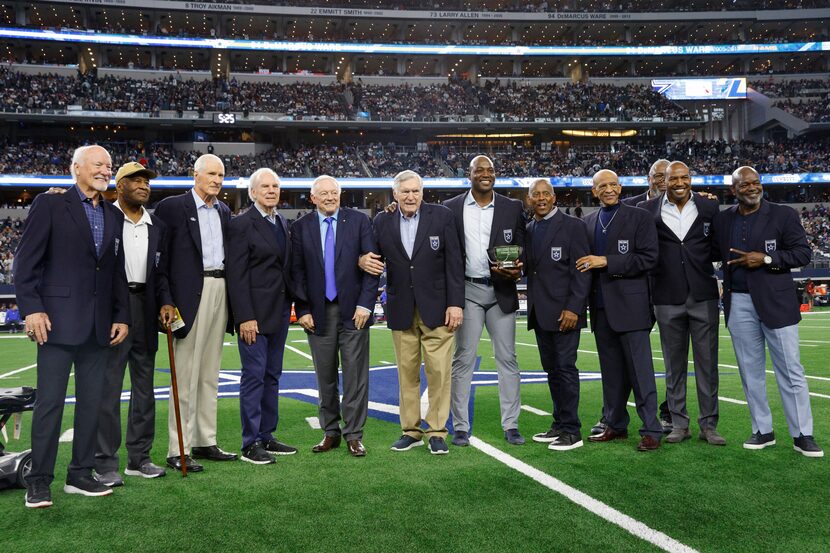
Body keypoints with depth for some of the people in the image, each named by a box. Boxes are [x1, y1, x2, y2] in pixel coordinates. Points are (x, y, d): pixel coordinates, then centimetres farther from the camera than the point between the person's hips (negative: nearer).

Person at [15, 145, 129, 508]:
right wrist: (32, 309, -12)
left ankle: (80, 474, 19)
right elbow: (26, 262, -5)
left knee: (91, 402, 9)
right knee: (50, 401, -1)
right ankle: (39, 481, 10)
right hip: (58, 320, -5)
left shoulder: (114, 216, 15)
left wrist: (121, 315, 8)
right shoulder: (49, 205, -1)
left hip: (99, 324, 6)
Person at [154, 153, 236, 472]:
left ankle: (205, 442, 20)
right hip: (191, 292, -6)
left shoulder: (224, 211, 15)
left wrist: (229, 291, 10)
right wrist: (167, 300, -11)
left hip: (220, 290, 7)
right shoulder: (172, 207, -4)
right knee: (186, 374, -5)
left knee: (210, 374, 11)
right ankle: (178, 450, 2)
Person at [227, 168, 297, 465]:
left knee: (272, 376, 12)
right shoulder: (242, 224, -9)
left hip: (279, 312, 8)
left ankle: (266, 435, 22)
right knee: (254, 376, -3)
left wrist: (290, 306, 11)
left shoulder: (283, 223, 14)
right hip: (255, 312, -7)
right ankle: (250, 443, 6)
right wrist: (245, 317, -18)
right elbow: (237, 274, -13)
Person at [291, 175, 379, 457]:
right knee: (325, 377, 9)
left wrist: (365, 304, -9)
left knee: (355, 376, 1)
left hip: (353, 310, -1)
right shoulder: (301, 228, 5)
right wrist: (302, 310, -2)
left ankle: (353, 435, 11)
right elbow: (297, 272, 5)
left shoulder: (359, 221, 2)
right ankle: (330, 432, 20)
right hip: (318, 312, 2)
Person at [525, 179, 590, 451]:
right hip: (540, 312, 6)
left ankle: (571, 431, 1)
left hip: (564, 311, -6)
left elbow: (582, 271, -9)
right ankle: (559, 424, 19)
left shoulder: (573, 226, -4)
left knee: (565, 367, -5)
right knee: (551, 368, 10)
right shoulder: (528, 230, 15)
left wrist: (573, 308, -16)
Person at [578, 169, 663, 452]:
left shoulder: (639, 217, -1)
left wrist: (606, 262, -15)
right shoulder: (588, 222, 14)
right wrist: (588, 265, -2)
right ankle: (616, 425, 22)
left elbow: (648, 259, -11)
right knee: (611, 371, 12)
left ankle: (651, 430, 4)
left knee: (640, 370, -3)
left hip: (630, 305, -5)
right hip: (601, 307, 5)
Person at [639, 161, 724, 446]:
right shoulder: (648, 211, 0)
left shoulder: (710, 207, 4)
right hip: (668, 299, 0)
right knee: (674, 365, 8)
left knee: (707, 363, 5)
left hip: (704, 297, 1)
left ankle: (709, 424, 15)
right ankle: (679, 423, 18)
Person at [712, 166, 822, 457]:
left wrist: (766, 259, -15)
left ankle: (802, 435, 8)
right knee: (750, 371, 8)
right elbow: (714, 253, 17)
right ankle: (763, 430, 19)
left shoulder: (783, 214, -2)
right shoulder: (722, 219, 7)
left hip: (776, 301, -3)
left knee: (790, 370, 0)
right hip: (738, 304, 3)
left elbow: (803, 253, -5)